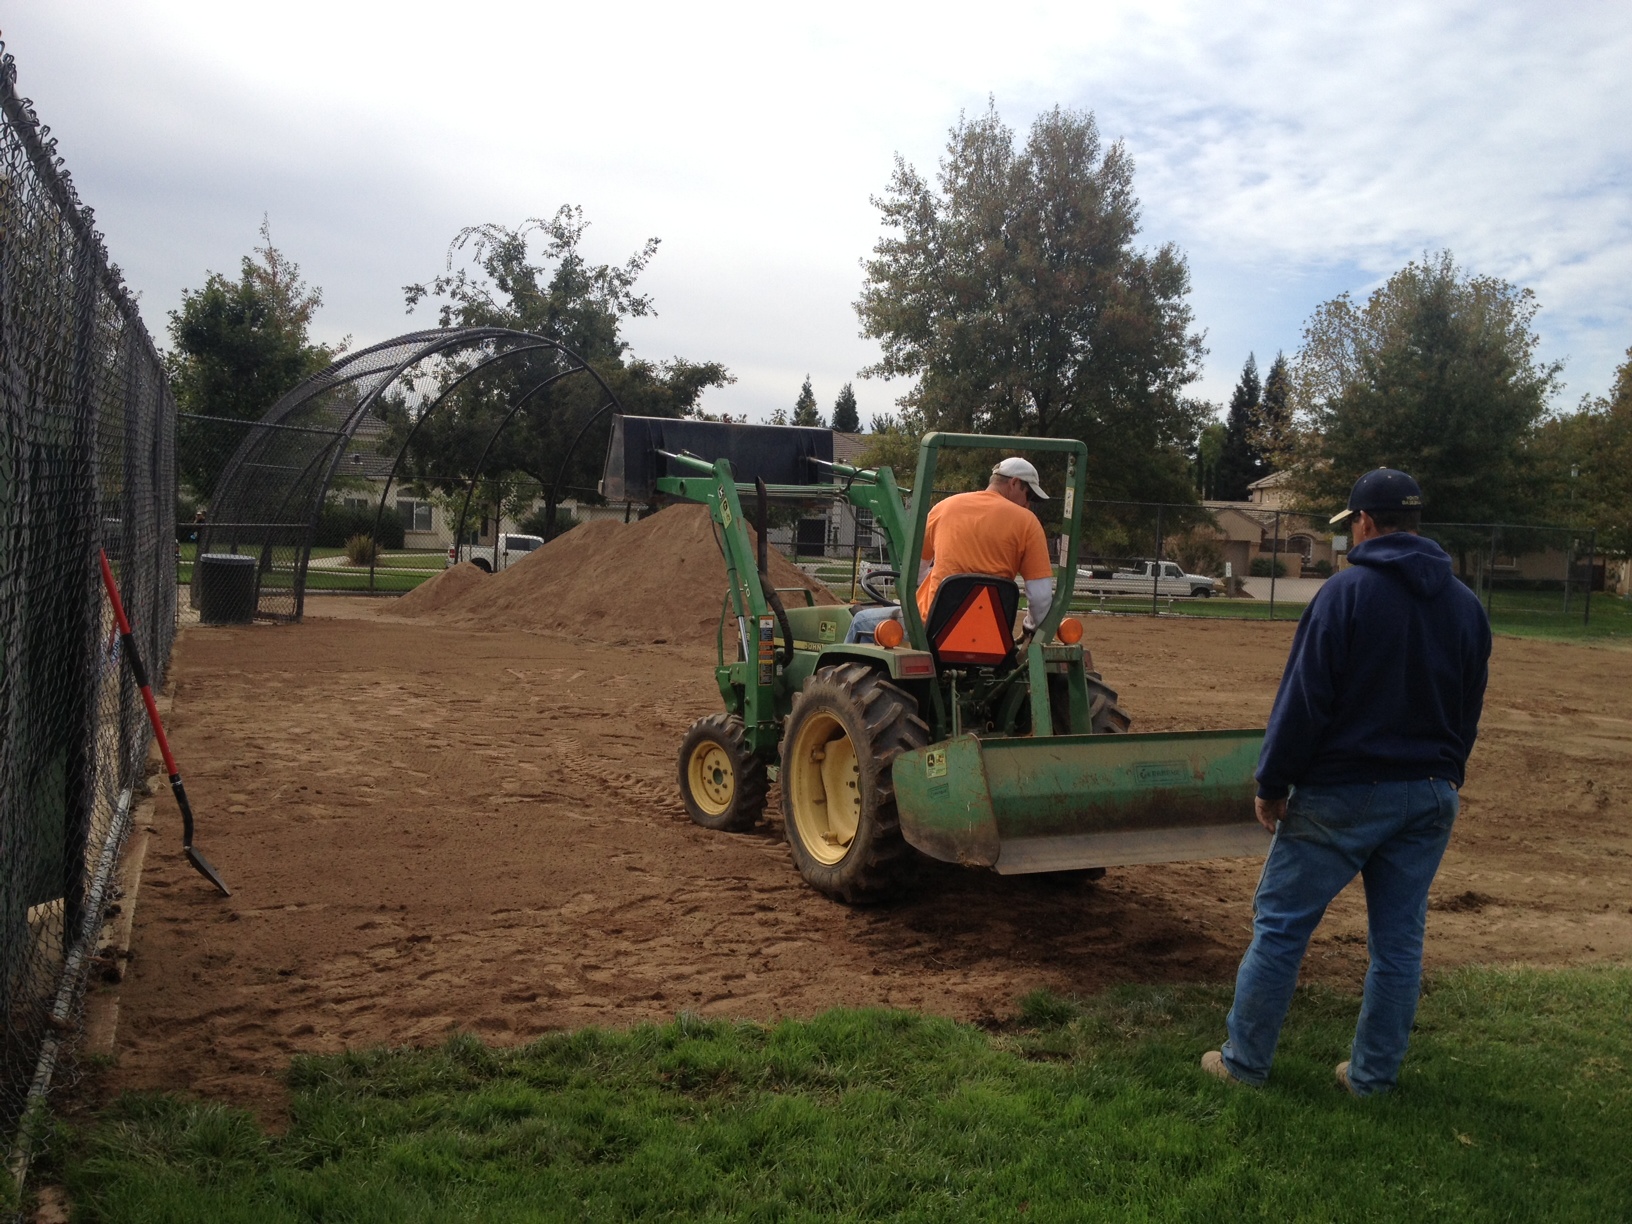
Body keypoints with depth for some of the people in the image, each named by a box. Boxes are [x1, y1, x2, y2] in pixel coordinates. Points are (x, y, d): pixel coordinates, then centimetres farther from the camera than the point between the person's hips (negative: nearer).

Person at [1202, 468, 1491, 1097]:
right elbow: (1469, 712, 14)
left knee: (1280, 923, 4)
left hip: (1344, 790, -6)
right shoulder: (1466, 604, 8)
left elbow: (1304, 700, -15)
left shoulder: (1347, 591, -12)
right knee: (1399, 939, 13)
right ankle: (1374, 1074, 22)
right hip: (1431, 796, 6)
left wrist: (1272, 784, -8)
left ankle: (1244, 1061, 10)